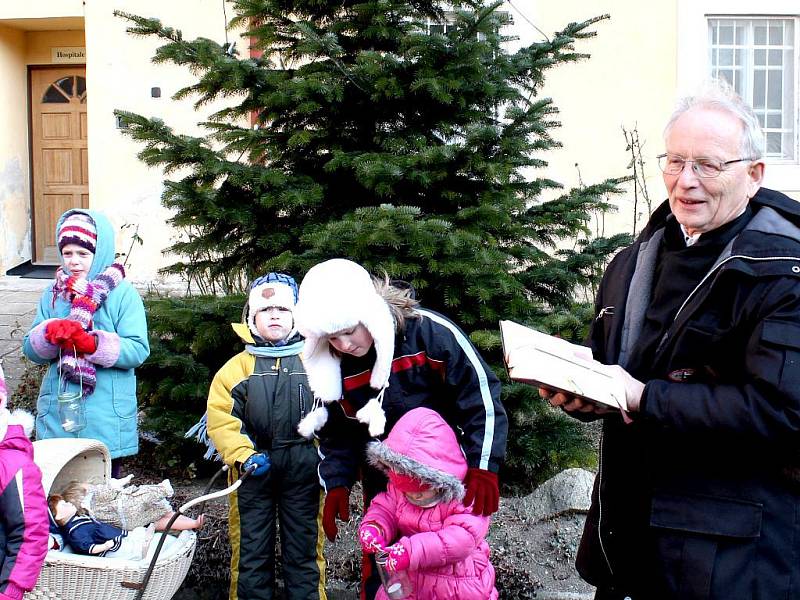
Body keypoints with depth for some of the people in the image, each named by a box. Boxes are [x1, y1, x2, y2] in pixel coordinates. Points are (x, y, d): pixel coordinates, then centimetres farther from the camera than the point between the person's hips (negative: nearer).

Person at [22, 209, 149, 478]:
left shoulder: (123, 294, -5)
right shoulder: (53, 293, 7)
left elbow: (138, 350, -14)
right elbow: (31, 349, 3)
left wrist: (92, 343, -27)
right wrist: (50, 333, -18)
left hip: (106, 419, -3)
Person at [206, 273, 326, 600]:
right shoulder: (238, 366, 6)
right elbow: (220, 417, -1)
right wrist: (243, 454, -14)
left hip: (304, 470, 0)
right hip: (253, 470, 0)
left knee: (304, 549, 8)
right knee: (251, 550, 7)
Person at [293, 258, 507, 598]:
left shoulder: (430, 332, -22)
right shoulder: (332, 367, -8)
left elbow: (481, 394, -19)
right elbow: (336, 433, 7)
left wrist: (483, 466, -23)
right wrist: (336, 484, -4)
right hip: (383, 485, 3)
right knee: (377, 573, 10)